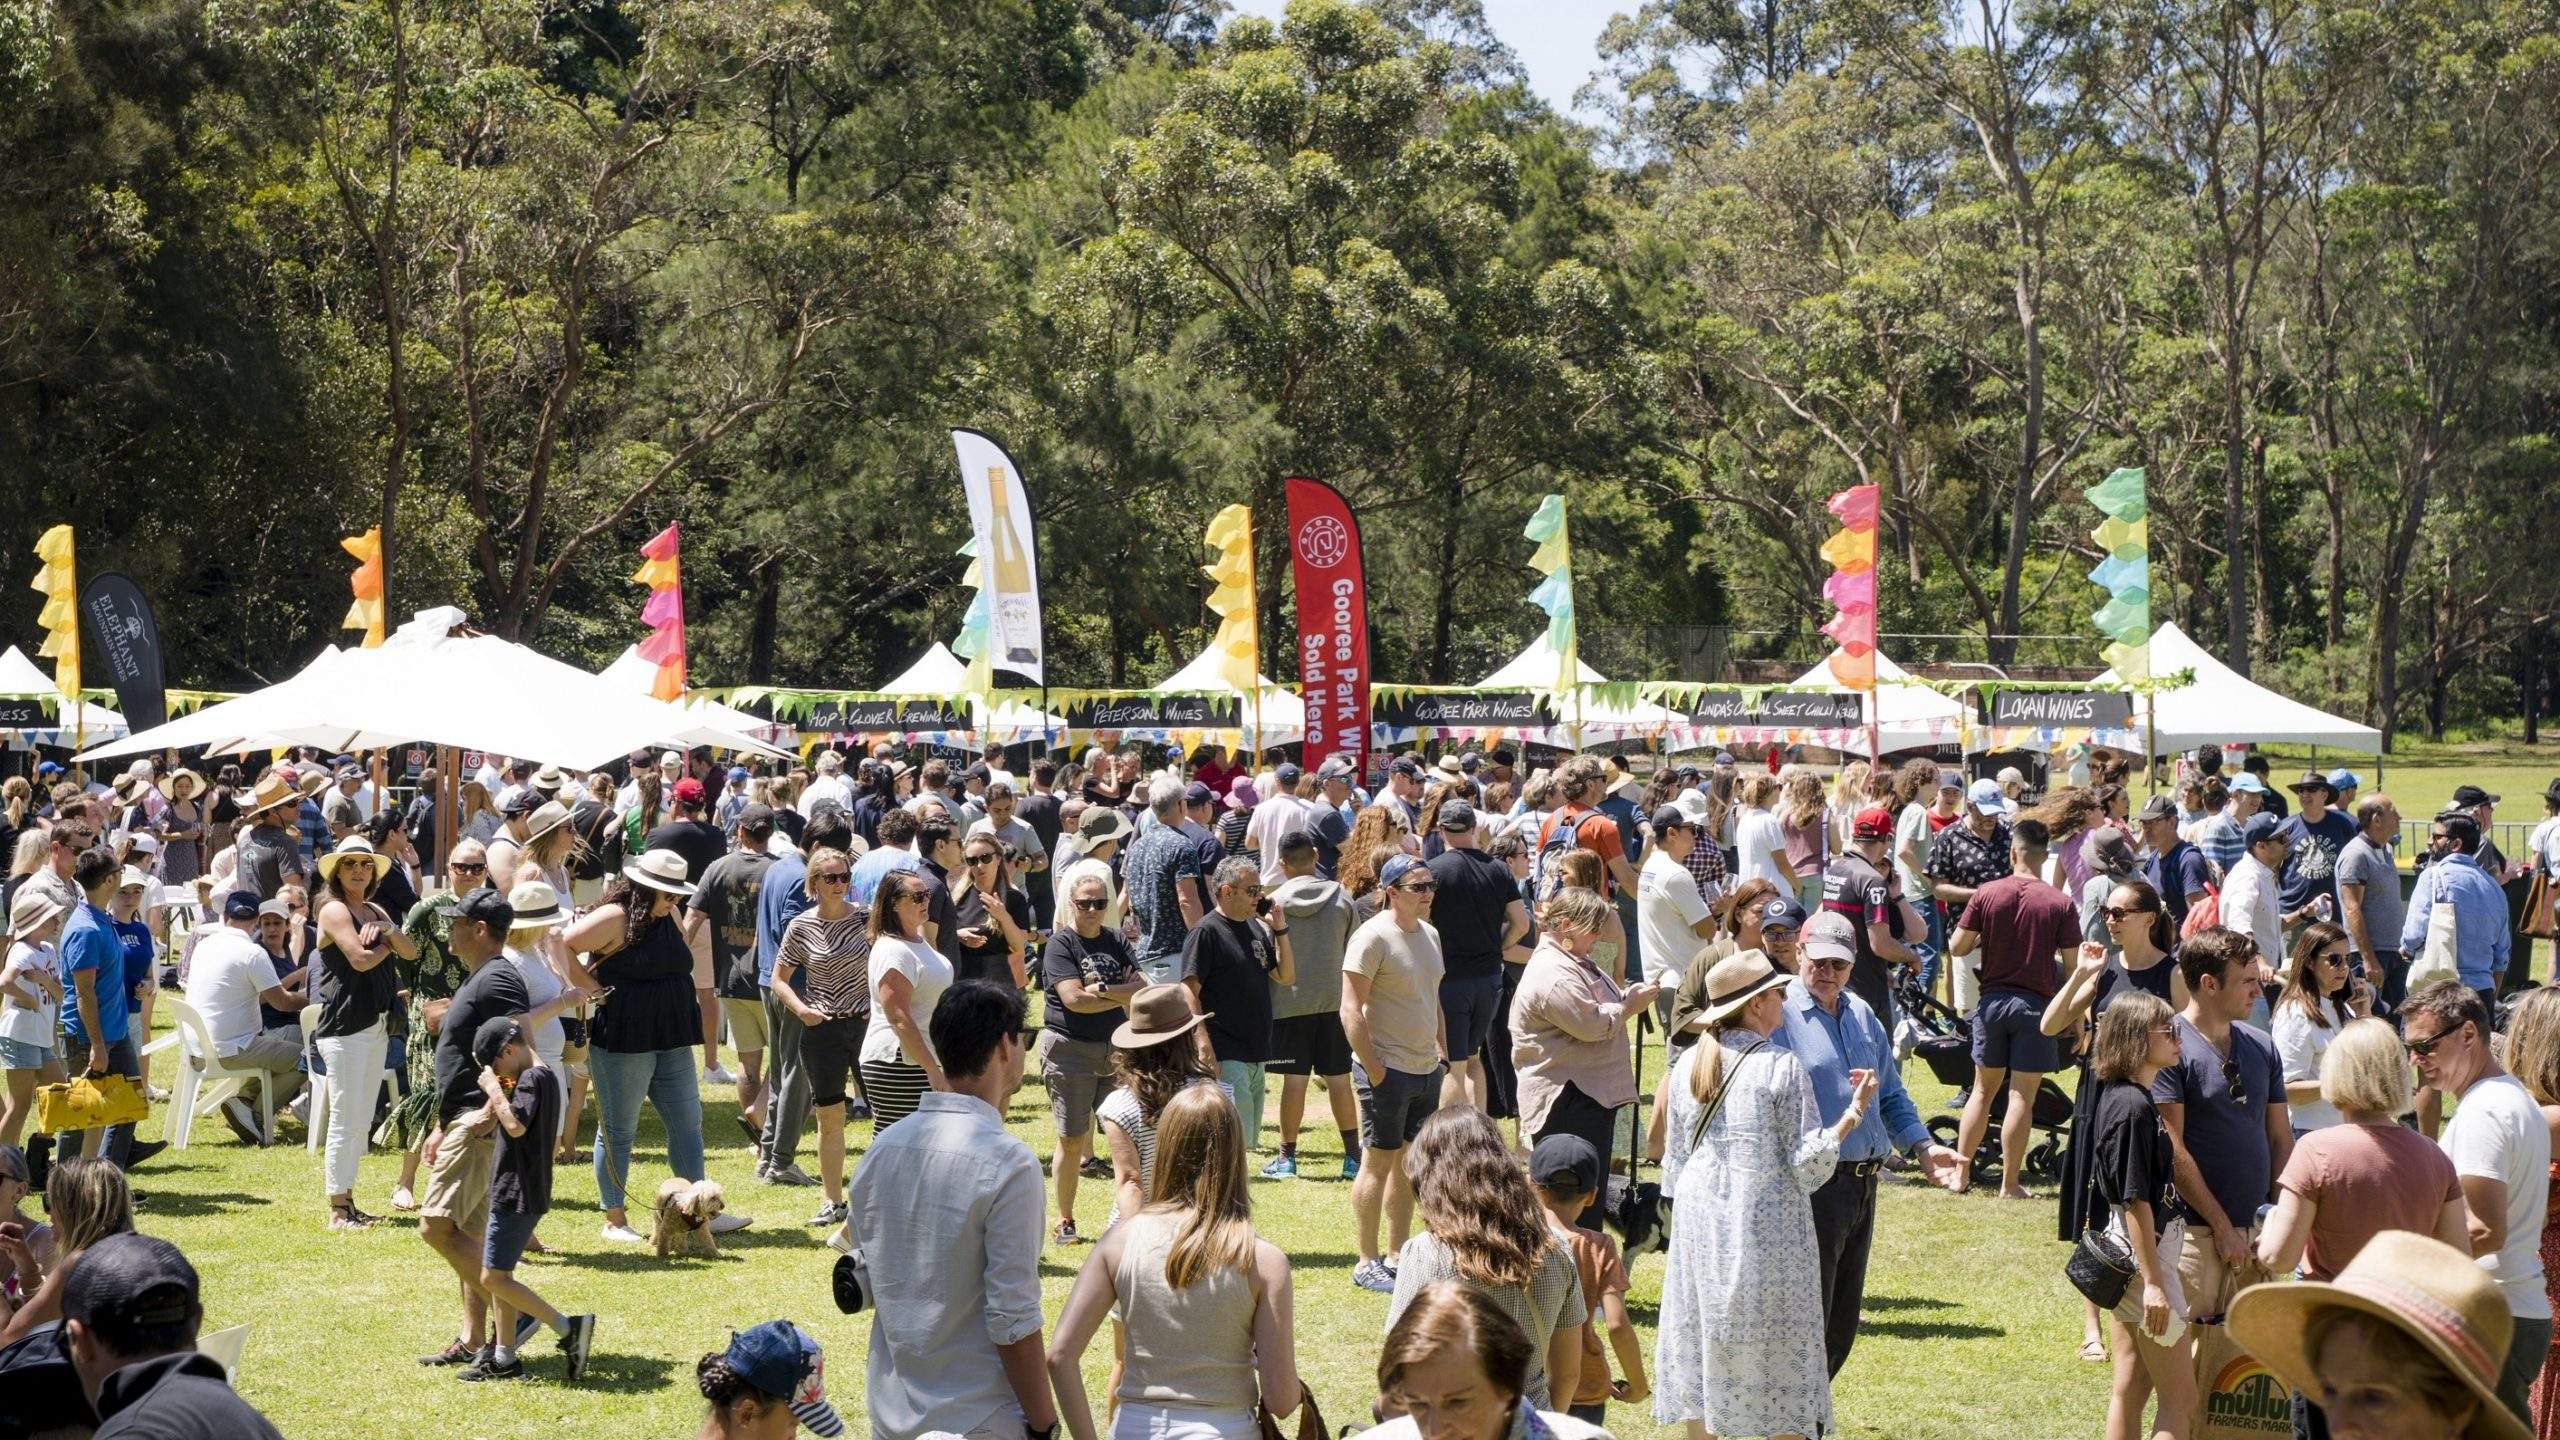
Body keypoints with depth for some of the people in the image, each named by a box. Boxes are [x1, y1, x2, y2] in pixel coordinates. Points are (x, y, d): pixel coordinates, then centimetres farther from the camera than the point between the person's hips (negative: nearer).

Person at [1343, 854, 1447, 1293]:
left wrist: (1442, 1051, 15)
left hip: (1426, 1068, 8)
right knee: (1378, 1162, -2)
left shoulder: (1429, 935, 11)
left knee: (1408, 1162, 13)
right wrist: (1372, 1069, -20)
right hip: (1388, 1070, -8)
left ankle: (1399, 1254, 22)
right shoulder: (1373, 937, -14)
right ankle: (1367, 1264, 4)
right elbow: (1351, 1009, -17)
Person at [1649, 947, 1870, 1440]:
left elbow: (1674, 1159, 11)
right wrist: (1855, 1111, -7)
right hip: (1766, 1227, -5)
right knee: (1779, 1359, 3)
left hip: (1698, 1224, 5)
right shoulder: (1782, 1068, -10)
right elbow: (1809, 1165, -10)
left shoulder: (1688, 1065, 5)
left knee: (1702, 1345, 12)